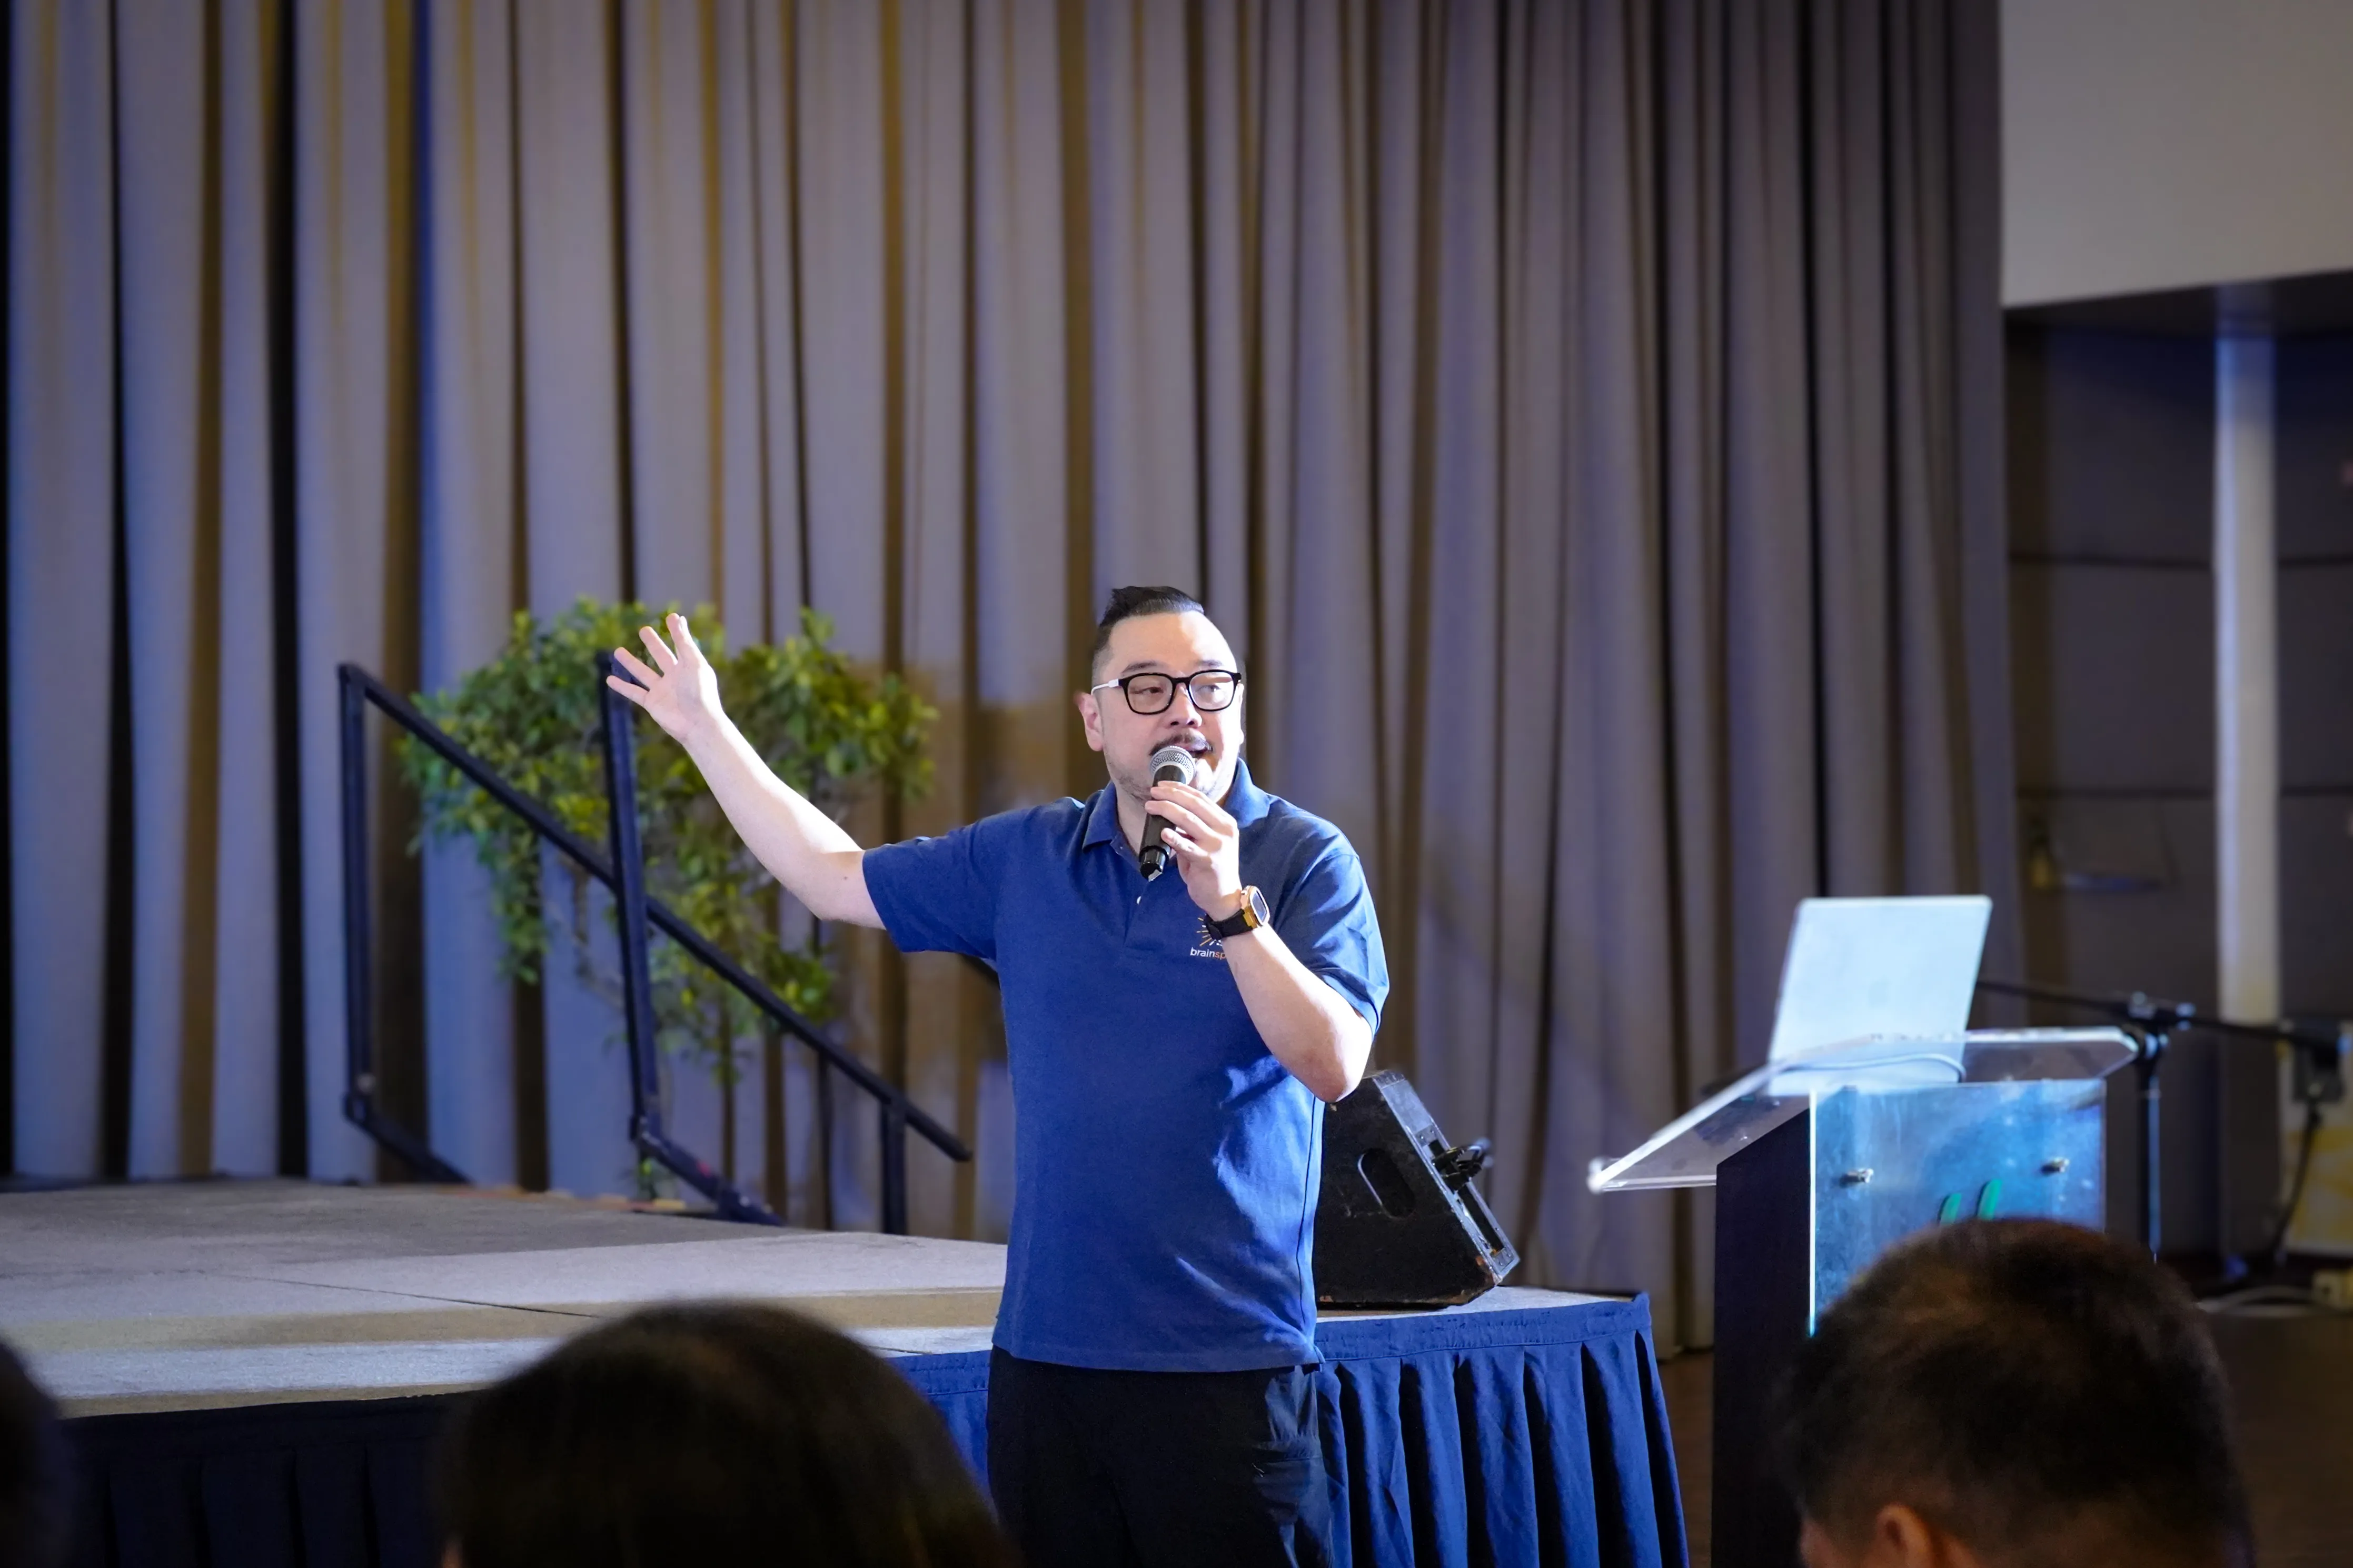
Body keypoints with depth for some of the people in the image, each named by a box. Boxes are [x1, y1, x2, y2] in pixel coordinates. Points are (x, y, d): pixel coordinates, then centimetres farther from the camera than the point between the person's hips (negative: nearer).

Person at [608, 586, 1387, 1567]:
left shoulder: (1305, 860, -3)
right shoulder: (1027, 859, 11)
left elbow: (1334, 1066, -14)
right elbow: (837, 879, 21)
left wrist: (1229, 906, -22)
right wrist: (707, 732, 23)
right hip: (1046, 1352, 5)